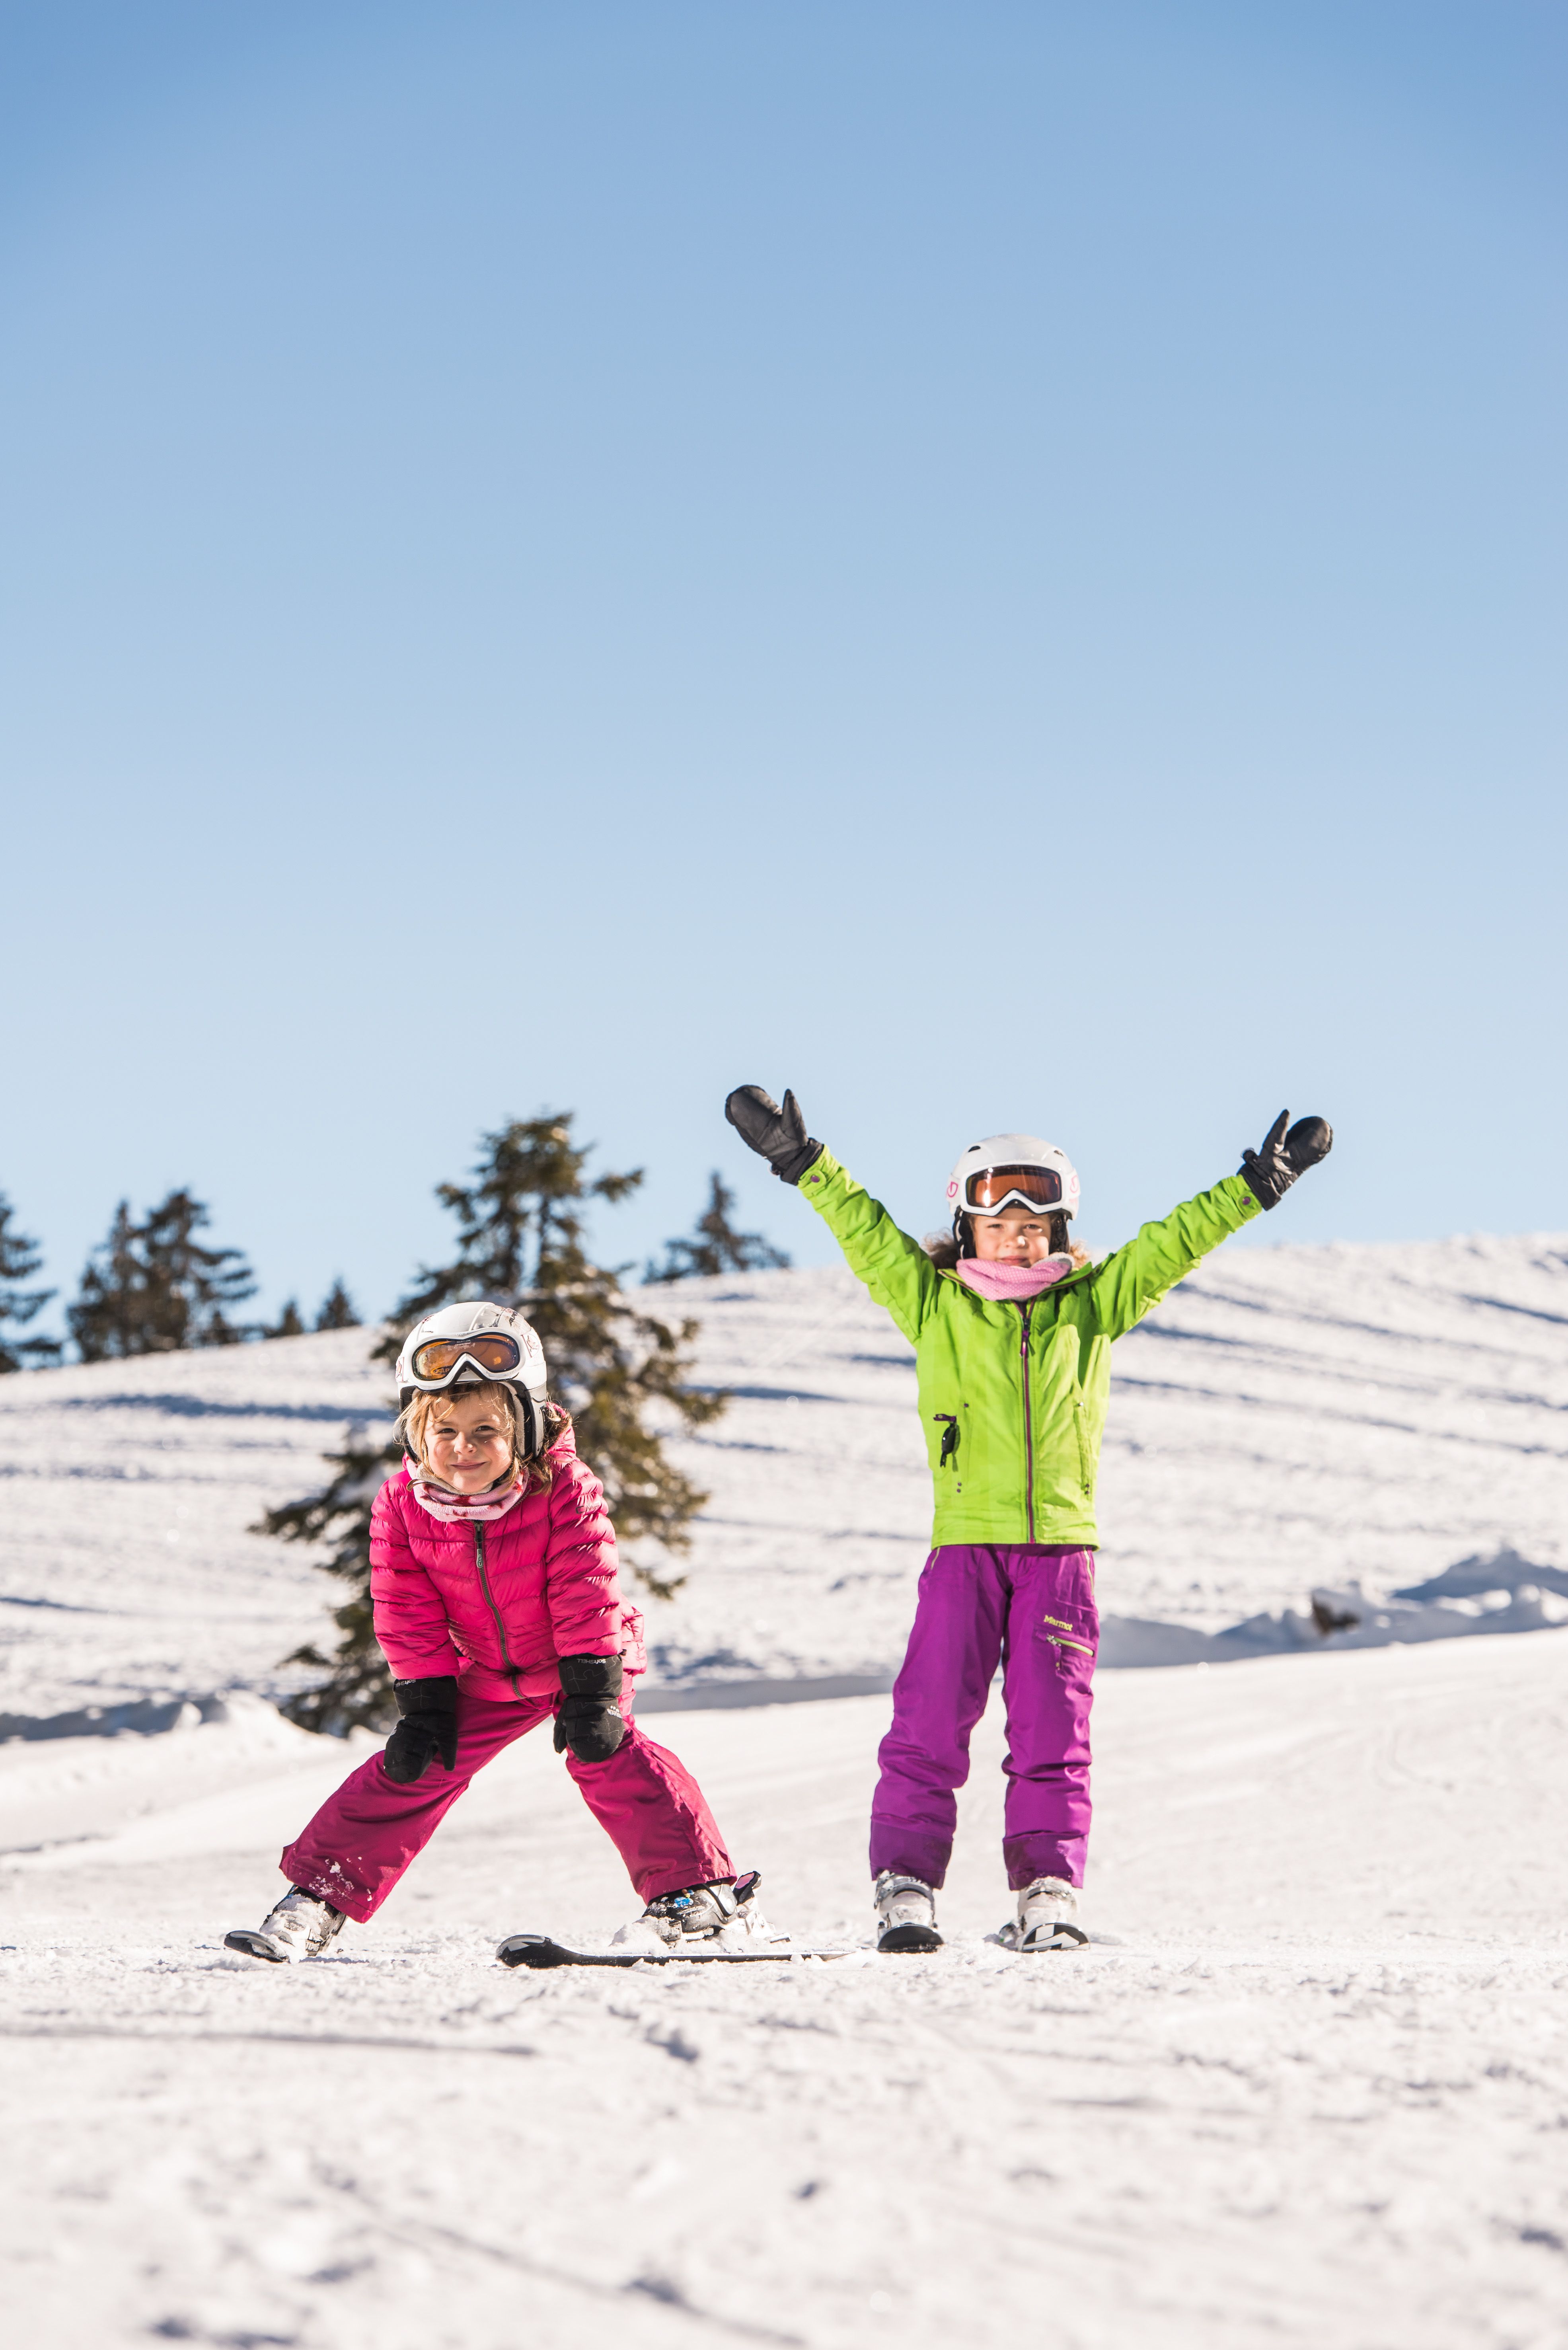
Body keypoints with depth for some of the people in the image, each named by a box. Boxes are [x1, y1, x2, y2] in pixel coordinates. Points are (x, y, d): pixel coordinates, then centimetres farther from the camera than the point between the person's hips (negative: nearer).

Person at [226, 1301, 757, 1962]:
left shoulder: (564, 1488, -25)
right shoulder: (402, 1506, -16)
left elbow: (586, 1593, -22)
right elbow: (408, 1616, -9)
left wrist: (591, 1692, -25)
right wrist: (424, 1704, -12)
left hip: (579, 1660, -3)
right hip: (484, 1675, 3)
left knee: (605, 1756, -23)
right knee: (408, 1771, -3)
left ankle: (703, 1889, -17)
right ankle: (317, 1898, 4)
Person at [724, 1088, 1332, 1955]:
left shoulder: (1089, 1305, 12)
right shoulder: (933, 1304, 8)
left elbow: (1169, 1247, 10)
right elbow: (866, 1231, 2)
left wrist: (1255, 1187, 7)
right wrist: (803, 1162, -6)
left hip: (1061, 1548, 1)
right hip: (965, 1547, -1)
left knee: (1052, 1730, 2)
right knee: (931, 1725, -4)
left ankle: (1047, 1892, 6)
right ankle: (905, 1884, 0)